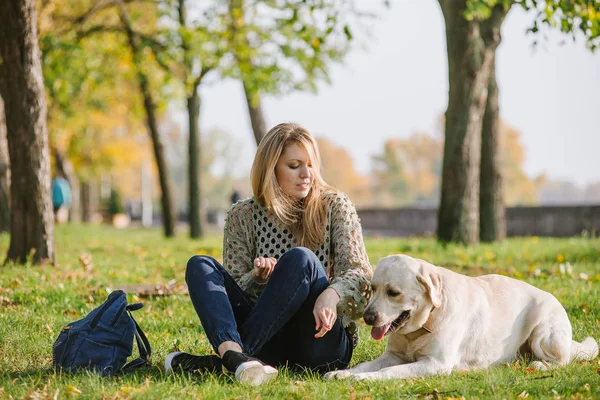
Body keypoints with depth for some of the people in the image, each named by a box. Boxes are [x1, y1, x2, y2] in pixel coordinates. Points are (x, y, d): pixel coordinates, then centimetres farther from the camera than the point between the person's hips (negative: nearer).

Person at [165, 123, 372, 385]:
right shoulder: (242, 216, 8)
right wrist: (257, 277, -16)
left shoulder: (335, 206, 3)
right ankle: (235, 354, -43)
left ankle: (224, 360, -30)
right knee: (200, 265, -14)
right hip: (269, 340, 2)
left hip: (320, 342, -2)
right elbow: (233, 290, 8)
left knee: (300, 259, -28)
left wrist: (331, 294, -31)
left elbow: (359, 271, -8)